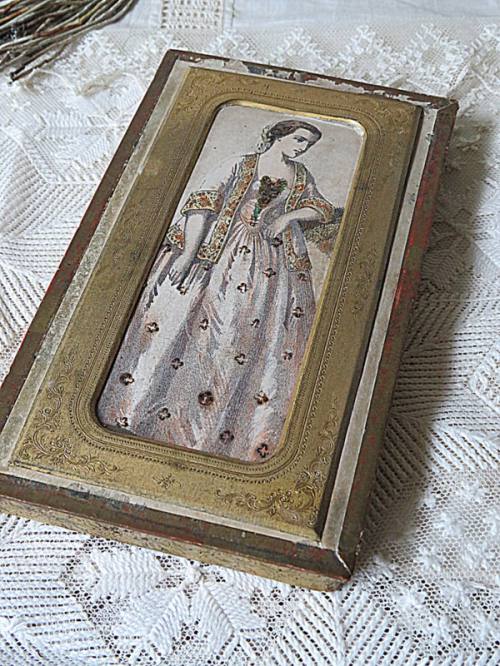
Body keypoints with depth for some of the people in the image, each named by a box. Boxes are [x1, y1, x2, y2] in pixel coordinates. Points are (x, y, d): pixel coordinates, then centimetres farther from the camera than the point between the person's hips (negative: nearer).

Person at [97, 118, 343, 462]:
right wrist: (187, 254, -16)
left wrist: (289, 215, -1)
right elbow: (202, 205, -6)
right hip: (218, 252, -3)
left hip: (270, 264, 4)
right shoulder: (241, 165, 1)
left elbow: (323, 208, 19)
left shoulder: (301, 176, 14)